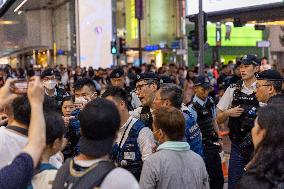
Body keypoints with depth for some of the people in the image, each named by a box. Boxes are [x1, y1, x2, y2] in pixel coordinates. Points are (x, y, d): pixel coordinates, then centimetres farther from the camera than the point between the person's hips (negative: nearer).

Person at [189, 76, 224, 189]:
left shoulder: (210, 101, 6)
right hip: (201, 148, -7)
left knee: (219, 178, 12)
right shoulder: (193, 108, -17)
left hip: (213, 145, 7)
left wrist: (219, 139, 15)